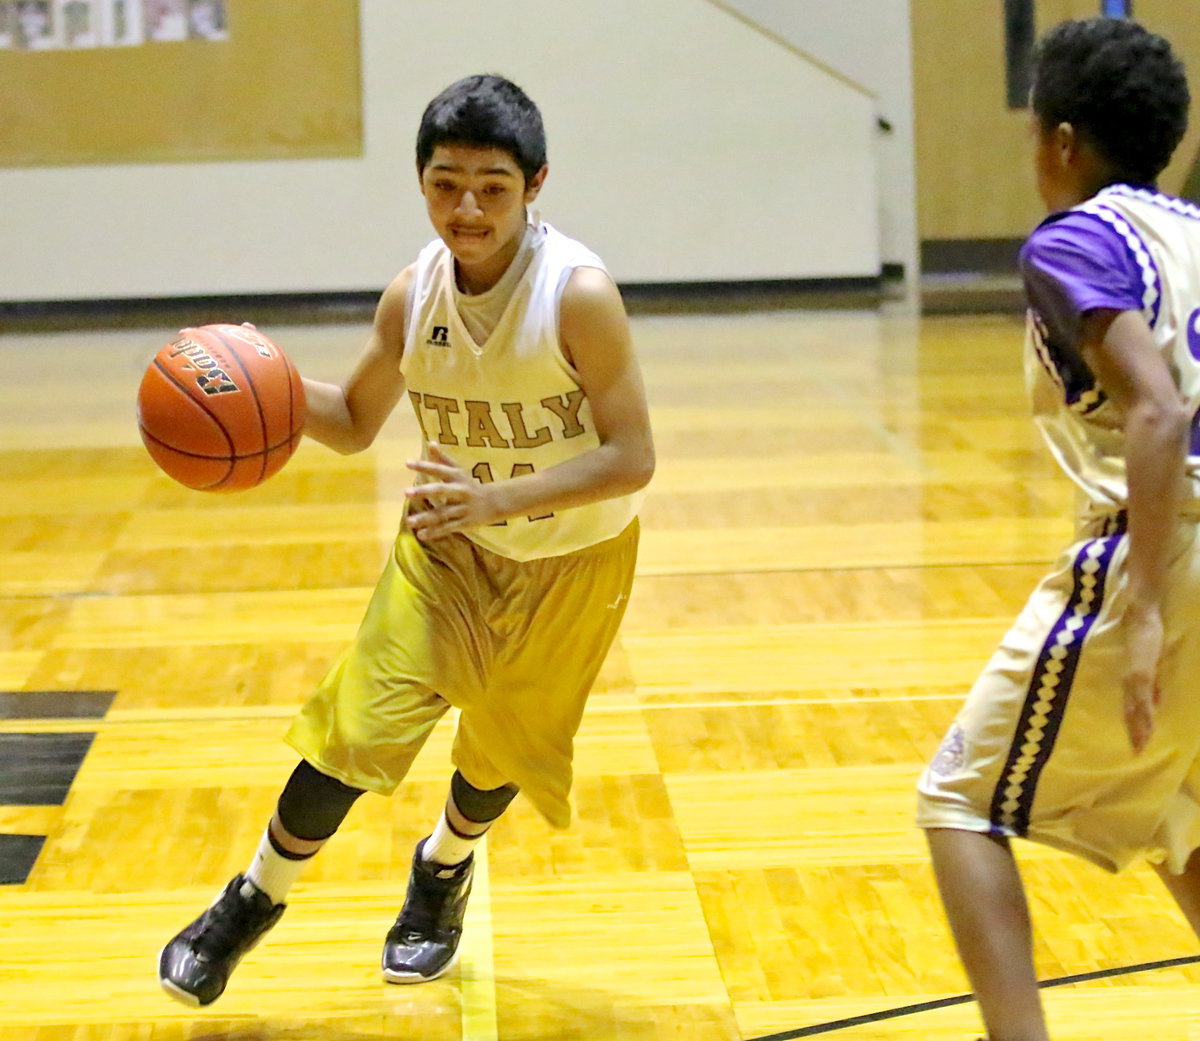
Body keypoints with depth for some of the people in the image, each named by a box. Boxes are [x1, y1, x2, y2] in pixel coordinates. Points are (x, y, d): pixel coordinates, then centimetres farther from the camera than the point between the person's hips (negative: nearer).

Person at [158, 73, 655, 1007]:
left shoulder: (579, 294, -29)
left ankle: (443, 873, 47)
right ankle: (254, 901, 15)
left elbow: (632, 460, -28)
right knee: (358, 726, -8)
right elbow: (356, 421, 2)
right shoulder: (413, 296, -15)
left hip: (570, 562, -2)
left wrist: (496, 497, -39)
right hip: (450, 544, 2)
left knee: (502, 749, 13)